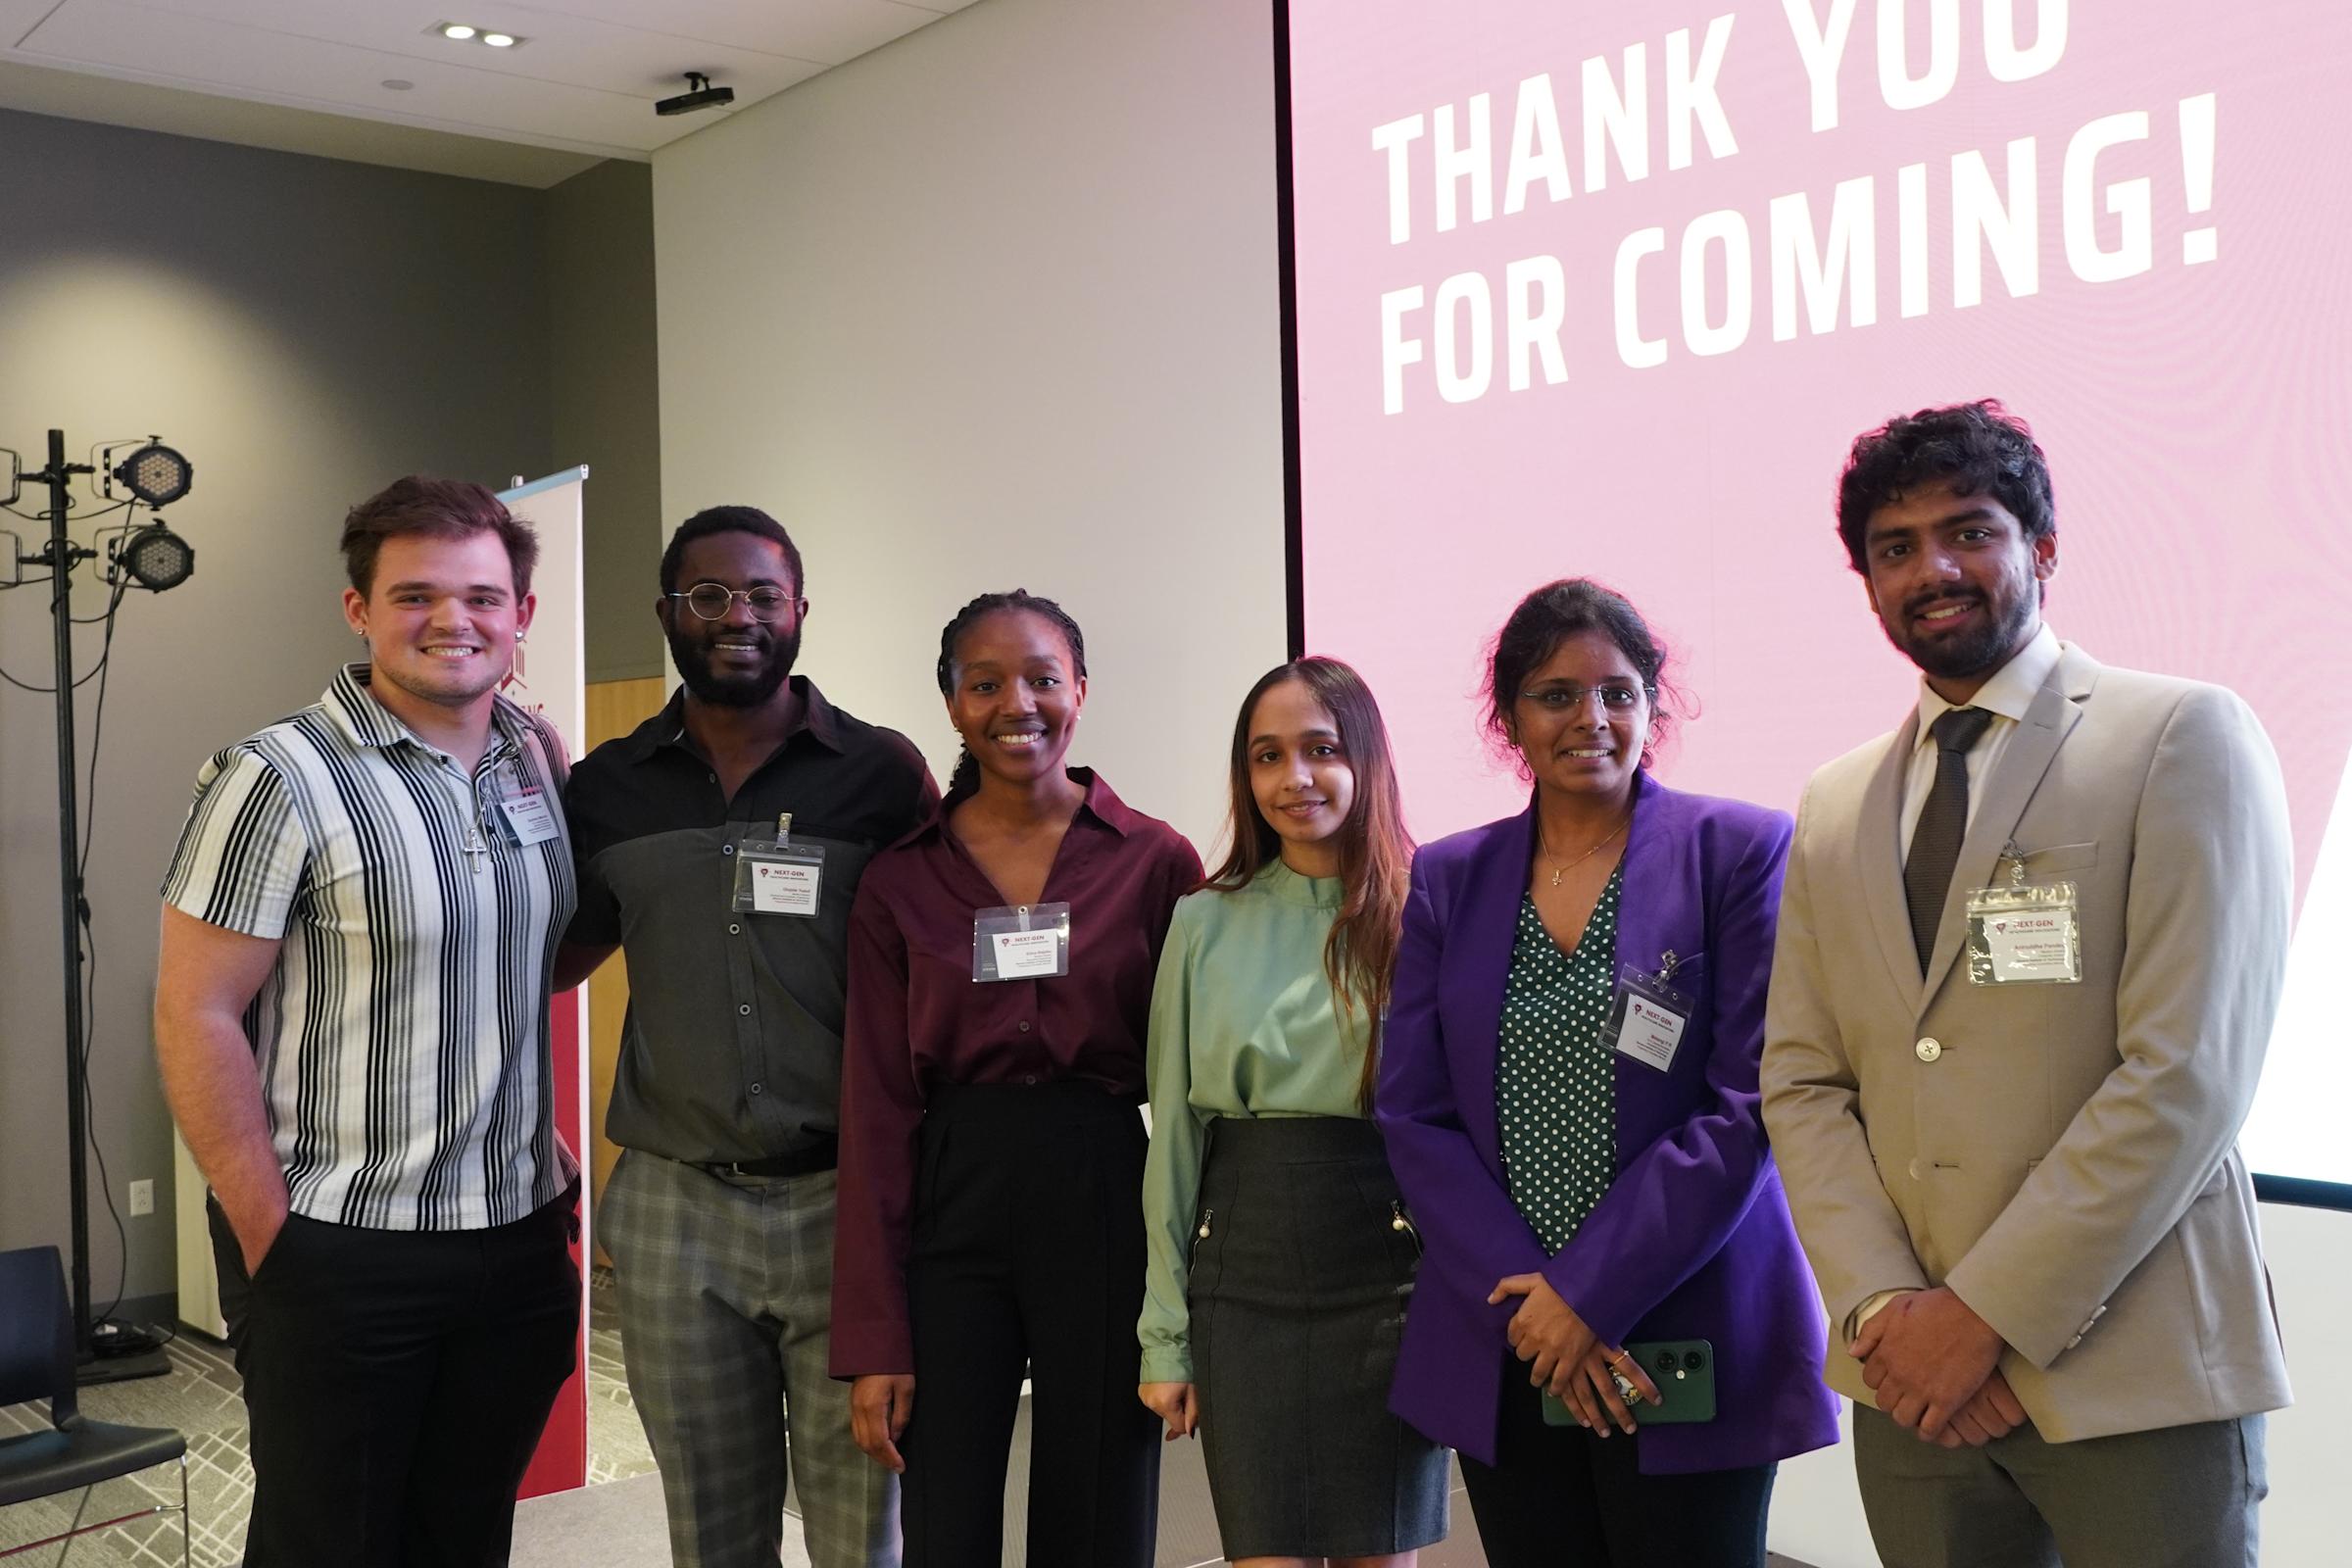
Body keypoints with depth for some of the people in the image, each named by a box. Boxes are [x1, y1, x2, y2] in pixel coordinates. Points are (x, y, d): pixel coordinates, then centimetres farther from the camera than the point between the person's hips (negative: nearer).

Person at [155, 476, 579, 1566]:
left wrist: (545, 1149, 9)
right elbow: (196, 1016, -13)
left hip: (521, 1236, 5)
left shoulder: (540, 759, 5)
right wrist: (270, 1237, -13)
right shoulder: (281, 781, -13)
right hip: (339, 1255, -5)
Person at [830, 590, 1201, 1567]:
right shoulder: (899, 883, 3)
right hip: (951, 1205, 1)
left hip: (1107, 1202, 0)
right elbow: (877, 1109, 1)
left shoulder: (1156, 861, 0)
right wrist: (872, 1339, -3)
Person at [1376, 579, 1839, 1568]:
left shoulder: (1741, 852, -3)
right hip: (1503, 1355, 3)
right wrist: (1524, 1300, -9)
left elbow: (1749, 1103, -9)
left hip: (1686, 1353, -3)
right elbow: (1412, 1114, 3)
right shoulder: (1447, 881, 7)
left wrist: (1593, 1294, -13)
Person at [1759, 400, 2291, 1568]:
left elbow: (2187, 1074, -13)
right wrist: (1884, 1307, -9)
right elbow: (1802, 1081, 6)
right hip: (1912, 1380, 4)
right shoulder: (1834, 810, 11)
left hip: (2134, 1375, -4)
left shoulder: (2184, 739, -5)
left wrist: (1985, 1311, -14)